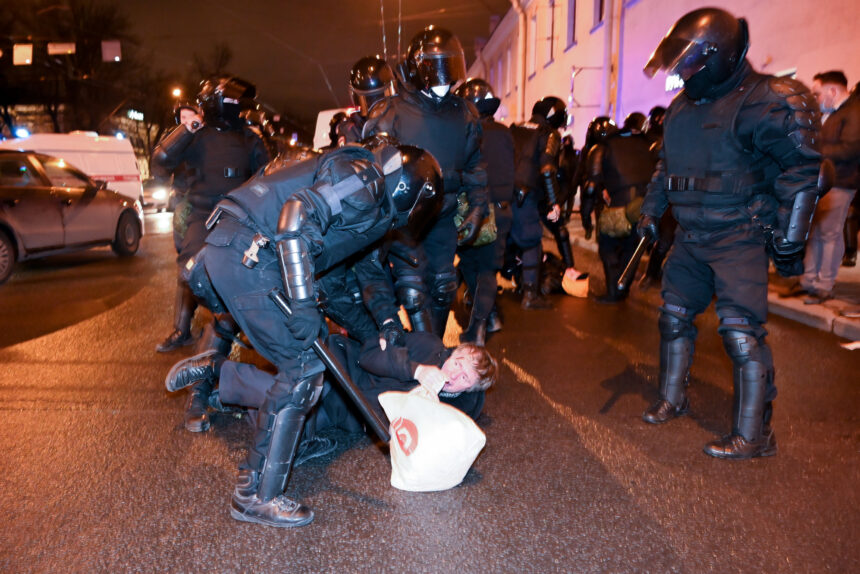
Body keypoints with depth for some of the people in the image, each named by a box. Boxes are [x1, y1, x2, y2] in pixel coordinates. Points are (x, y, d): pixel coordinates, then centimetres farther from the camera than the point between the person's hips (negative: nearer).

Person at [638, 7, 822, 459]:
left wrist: (789, 240, -15)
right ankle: (672, 400, 32)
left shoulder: (763, 102, -13)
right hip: (691, 237, 8)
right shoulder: (682, 107, 10)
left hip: (739, 239, -7)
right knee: (674, 316, 13)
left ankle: (753, 436, 3)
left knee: (741, 333, -8)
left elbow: (801, 169, -14)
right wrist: (650, 211, 18)